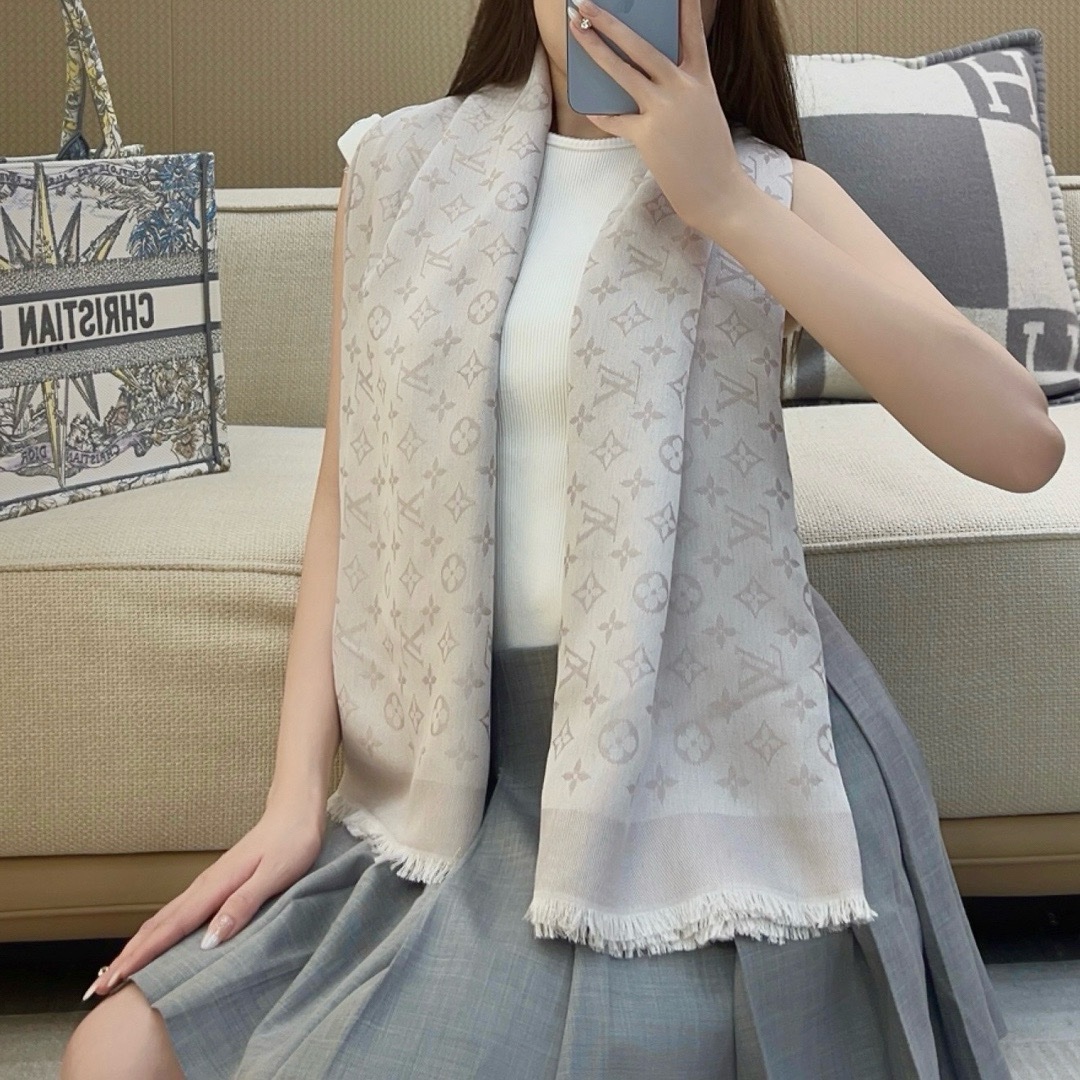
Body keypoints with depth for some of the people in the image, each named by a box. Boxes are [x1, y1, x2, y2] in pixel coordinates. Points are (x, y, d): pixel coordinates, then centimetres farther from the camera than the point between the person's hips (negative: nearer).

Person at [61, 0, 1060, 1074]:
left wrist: (725, 204, -21)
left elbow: (1021, 443, -17)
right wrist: (296, 798, -1)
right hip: (496, 745, 3)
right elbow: (351, 493, 6)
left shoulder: (770, 191, -3)